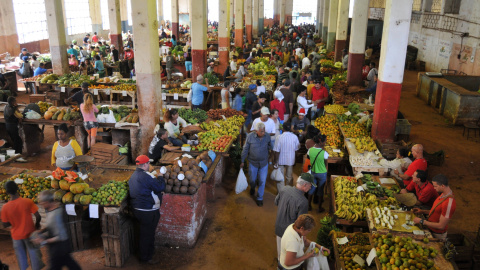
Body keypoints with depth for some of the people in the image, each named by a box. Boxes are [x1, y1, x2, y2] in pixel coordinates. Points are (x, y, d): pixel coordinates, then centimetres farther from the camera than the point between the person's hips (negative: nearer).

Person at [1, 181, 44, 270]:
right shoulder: (28, 202, -19)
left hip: (16, 236, 1)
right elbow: (38, 217, -17)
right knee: (34, 254, 13)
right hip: (29, 234, -1)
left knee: (21, 257, 17)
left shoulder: (5, 207, -14)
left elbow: (5, 225, -5)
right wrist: (37, 224, 3)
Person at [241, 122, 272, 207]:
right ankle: (252, 188, 54)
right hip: (253, 162, 0)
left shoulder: (267, 136, -14)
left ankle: (260, 198, 24)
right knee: (252, 179, 18)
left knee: (262, 181, 5)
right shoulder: (250, 136, -18)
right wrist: (242, 161, 0)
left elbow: (270, 147, 6)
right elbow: (245, 149, -6)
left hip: (264, 163, 0)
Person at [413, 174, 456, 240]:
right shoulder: (444, 194, -3)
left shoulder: (449, 203, -34)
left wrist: (422, 221, -22)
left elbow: (441, 226, -28)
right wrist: (422, 211, 4)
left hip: (437, 235, -8)